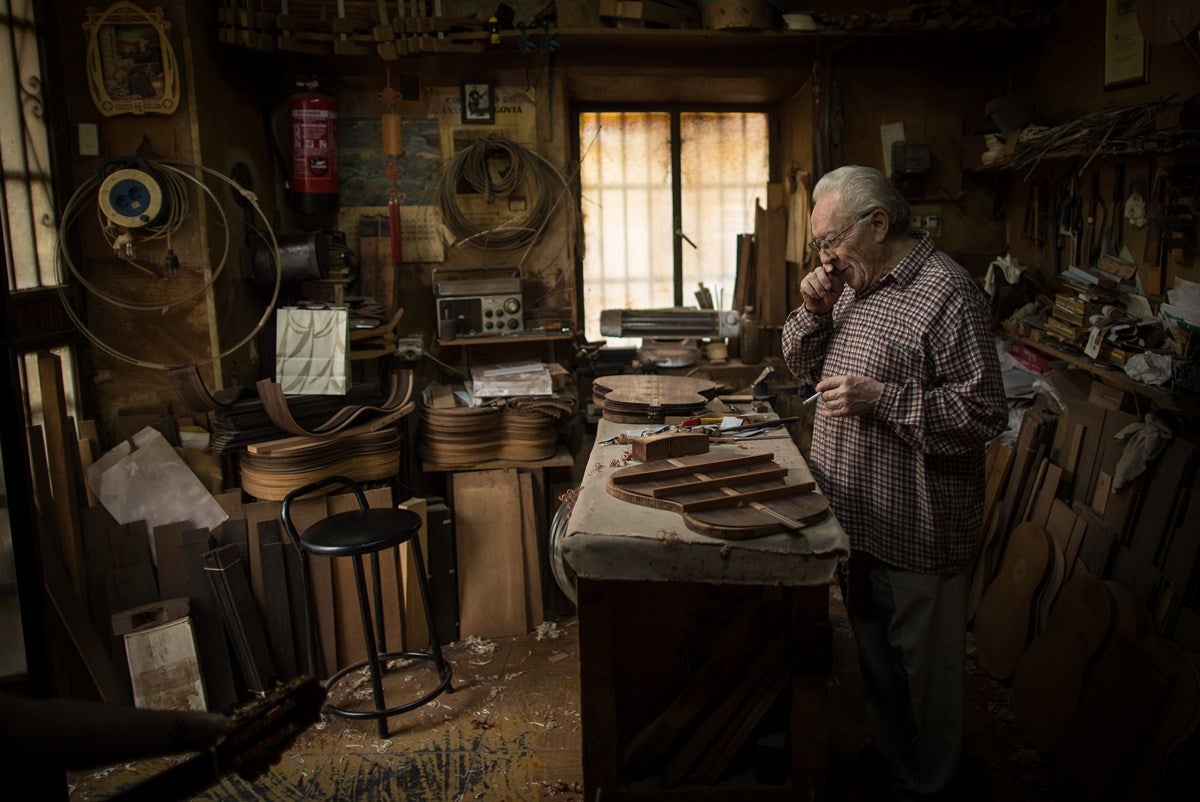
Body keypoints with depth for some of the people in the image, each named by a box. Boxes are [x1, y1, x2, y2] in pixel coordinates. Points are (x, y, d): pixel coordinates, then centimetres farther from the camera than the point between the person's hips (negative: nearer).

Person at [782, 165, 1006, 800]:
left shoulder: (946, 293, -18)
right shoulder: (855, 284, 9)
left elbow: (984, 413, -21)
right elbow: (802, 366, 15)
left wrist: (880, 398, -27)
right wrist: (813, 313, -3)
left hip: (918, 533, -8)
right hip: (860, 521, 8)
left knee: (924, 665, 10)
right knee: (873, 648, 23)